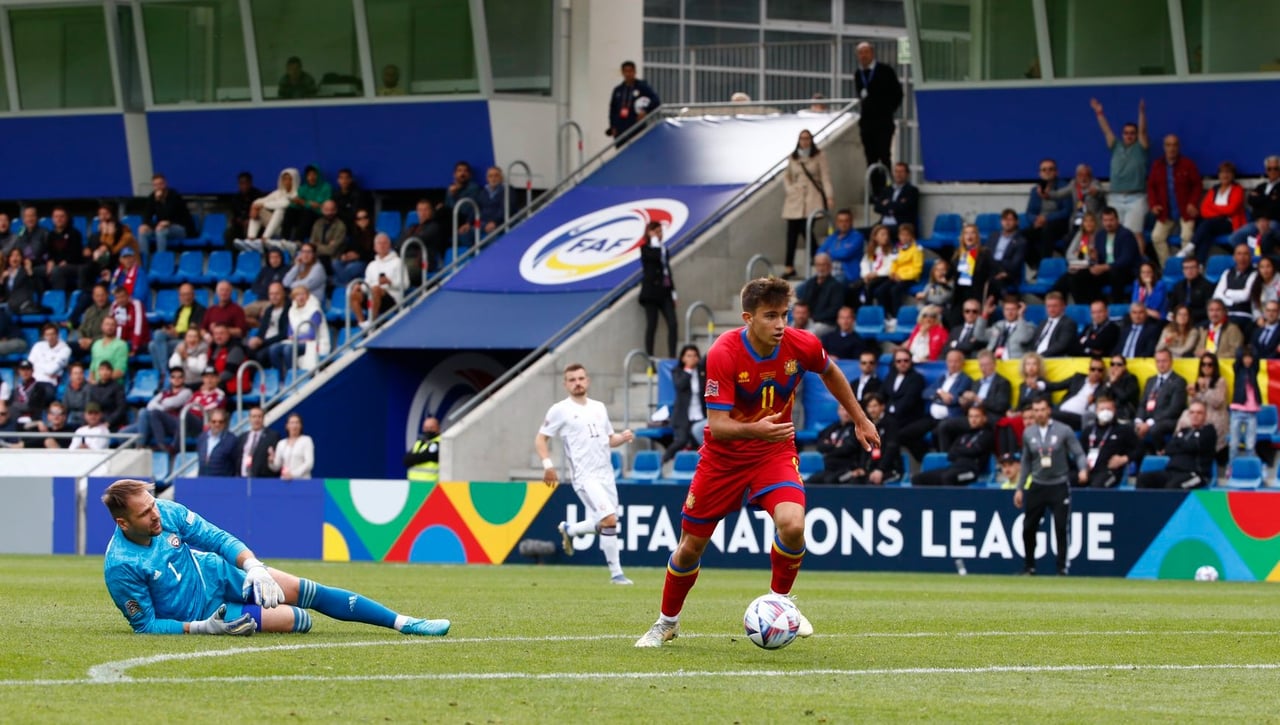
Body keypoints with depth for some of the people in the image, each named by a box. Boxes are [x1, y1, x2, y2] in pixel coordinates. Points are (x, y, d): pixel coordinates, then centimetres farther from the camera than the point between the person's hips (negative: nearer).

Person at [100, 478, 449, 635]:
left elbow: (218, 539, -5)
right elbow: (145, 625, -20)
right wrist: (201, 628, -32)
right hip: (202, 611, -5)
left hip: (219, 575, 5)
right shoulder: (120, 567, -27)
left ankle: (403, 622, 8)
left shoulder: (168, 513, -12)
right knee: (300, 620, -17)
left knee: (308, 591, -2)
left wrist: (253, 566, -23)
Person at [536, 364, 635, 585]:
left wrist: (623, 437, 1)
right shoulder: (560, 410, -1)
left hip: (606, 474, 7)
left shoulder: (599, 408, 16)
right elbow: (540, 439, 1)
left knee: (604, 524, 8)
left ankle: (568, 530, 37)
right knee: (610, 519, -19)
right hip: (585, 476, -7)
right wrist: (548, 465, -13)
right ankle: (616, 573, -10)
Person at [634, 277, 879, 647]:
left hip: (775, 452, 1)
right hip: (724, 456, -1)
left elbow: (829, 373, 9)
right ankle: (667, 621, 34)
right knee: (691, 546, 6)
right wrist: (755, 429, -49)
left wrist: (860, 420, 16)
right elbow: (718, 425, -29)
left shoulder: (803, 346, -17)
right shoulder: (723, 353, -27)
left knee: (792, 525, -27)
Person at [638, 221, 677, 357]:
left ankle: (672, 356, -8)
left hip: (665, 292, 6)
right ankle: (649, 356, -2)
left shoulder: (663, 249, 19)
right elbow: (656, 256, -23)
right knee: (652, 326, -5)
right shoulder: (646, 248, 0)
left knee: (672, 324, -7)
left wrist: (673, 292, 15)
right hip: (651, 292, -6)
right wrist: (655, 242, -8)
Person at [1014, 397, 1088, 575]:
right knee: (1028, 527, 4)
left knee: (1061, 528, -6)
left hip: (1059, 485, -3)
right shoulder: (1028, 433, 6)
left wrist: (1083, 469, -28)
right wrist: (1020, 488, 13)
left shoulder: (1064, 431, -6)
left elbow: (1079, 454, -7)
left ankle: (1062, 568, 3)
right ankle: (1029, 566, 20)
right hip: (1036, 485, 3)